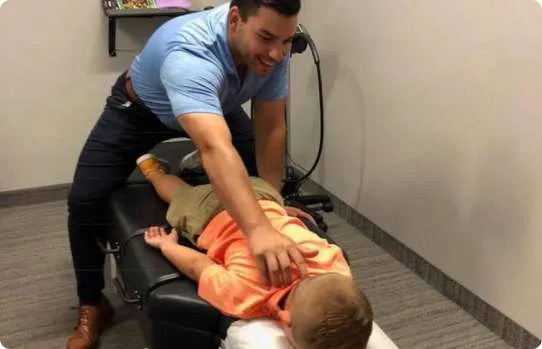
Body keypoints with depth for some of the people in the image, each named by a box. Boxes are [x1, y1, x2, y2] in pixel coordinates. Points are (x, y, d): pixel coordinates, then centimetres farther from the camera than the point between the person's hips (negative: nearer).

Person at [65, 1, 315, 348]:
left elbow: (271, 129, -19)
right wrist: (258, 229, -74)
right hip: (139, 109, -5)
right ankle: (92, 306, 8)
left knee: (260, 184, -1)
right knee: (85, 202, -15)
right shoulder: (189, 53, -47)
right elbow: (215, 149, -63)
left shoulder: (273, 45, -27)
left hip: (217, 106, 5)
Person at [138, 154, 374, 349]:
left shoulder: (337, 270, -38)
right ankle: (151, 166, 61)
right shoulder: (244, 298, -47)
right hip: (212, 215, -1)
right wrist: (166, 244, -9)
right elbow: (197, 265, -27)